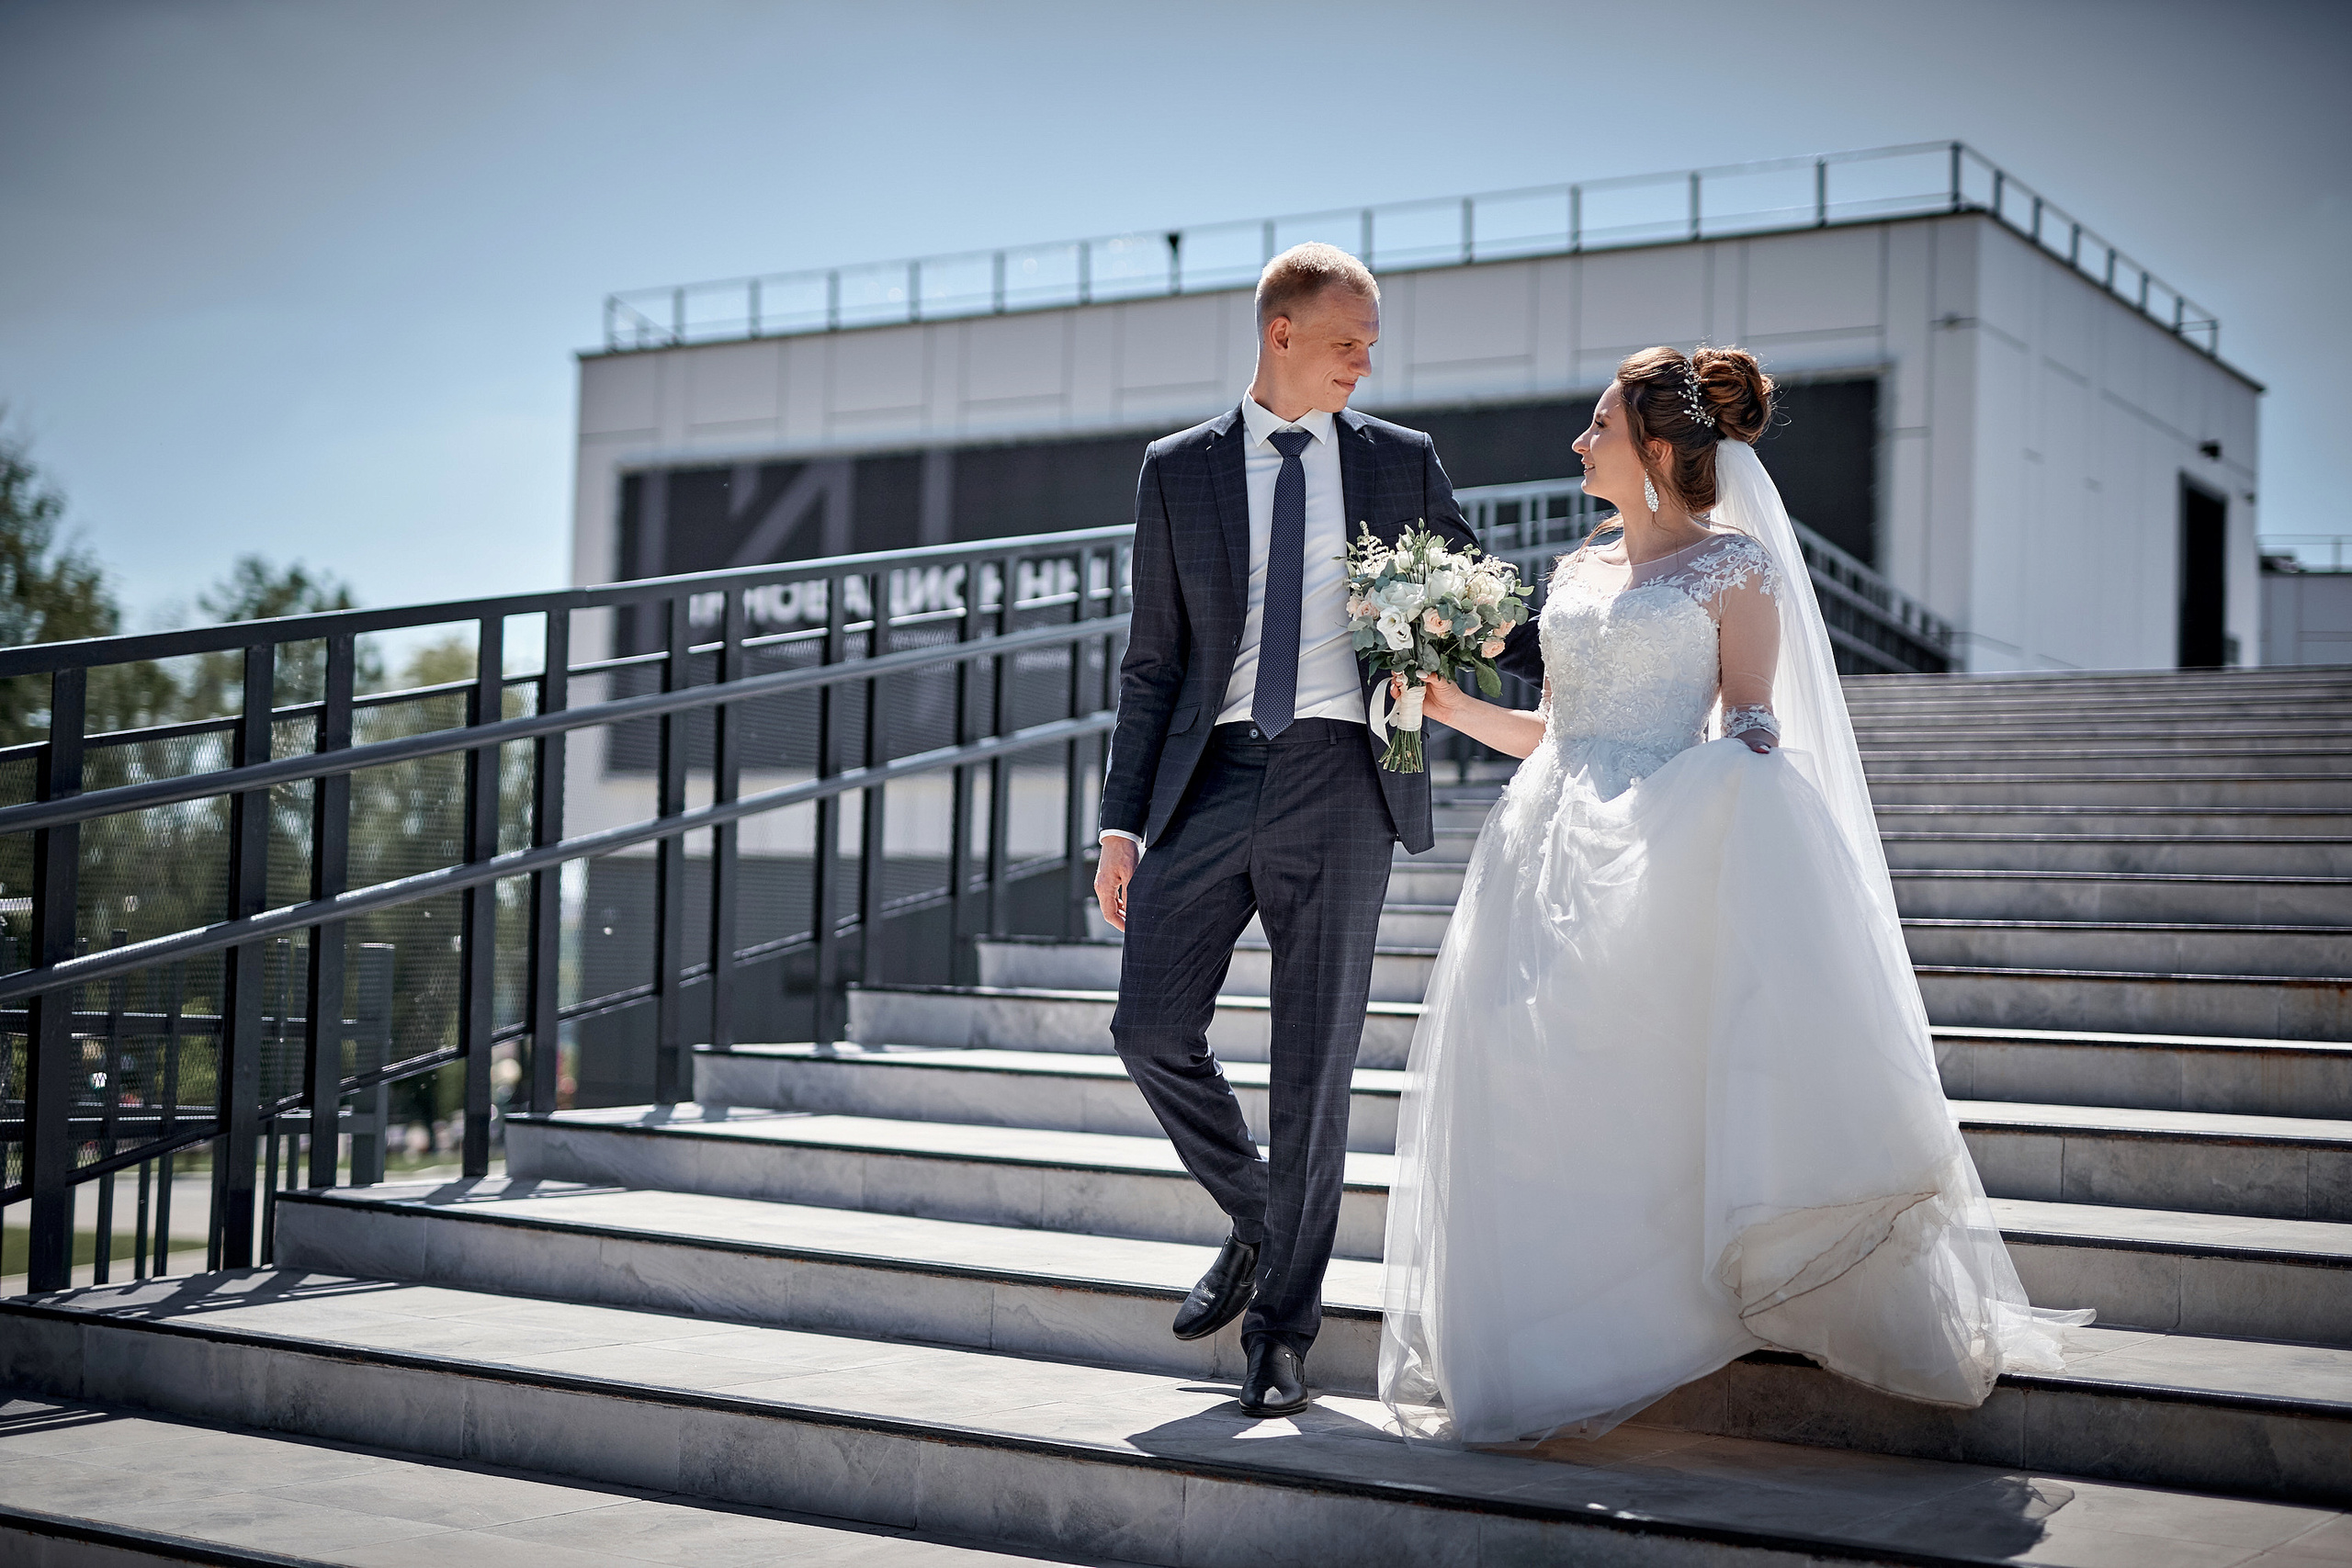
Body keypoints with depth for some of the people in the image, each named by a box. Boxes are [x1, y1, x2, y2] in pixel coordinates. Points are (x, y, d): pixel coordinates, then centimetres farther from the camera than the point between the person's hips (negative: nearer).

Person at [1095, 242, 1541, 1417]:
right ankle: (1257, 1222, 22)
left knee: (1313, 1065, -1)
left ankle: (1282, 1328, 11)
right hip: (1214, 778, 1)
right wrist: (1123, 821, 3)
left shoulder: (1402, 463, 9)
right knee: (1151, 1027, -5)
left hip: (1339, 785, -1)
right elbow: (1153, 660, 9)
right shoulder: (1179, 471, 9)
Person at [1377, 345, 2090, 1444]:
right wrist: (1453, 707, 11)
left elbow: (1751, 732, -3)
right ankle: (1542, 1345, 4)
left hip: (1668, 856, -5)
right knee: (1525, 1066, -2)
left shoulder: (1734, 564, 3)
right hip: (1553, 847, 6)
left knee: (1646, 1065, -16)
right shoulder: (1575, 574, 19)